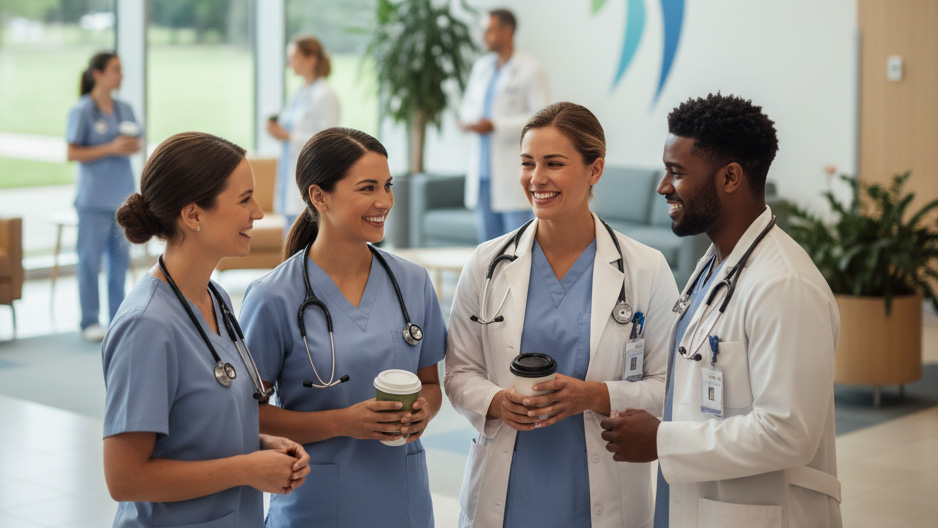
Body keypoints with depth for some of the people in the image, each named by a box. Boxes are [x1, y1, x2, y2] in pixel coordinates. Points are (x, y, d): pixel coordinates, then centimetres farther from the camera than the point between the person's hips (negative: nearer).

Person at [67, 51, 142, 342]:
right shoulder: (82, 111, -7)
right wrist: (111, 148, -18)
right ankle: (90, 322, 4)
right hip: (94, 196, -6)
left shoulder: (125, 109, 10)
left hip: (123, 194, 6)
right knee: (90, 258, -2)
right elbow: (72, 153, -11)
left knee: (120, 257, 10)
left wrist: (133, 146, -6)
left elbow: (136, 143, 18)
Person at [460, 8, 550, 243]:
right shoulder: (481, 66, 13)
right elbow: (469, 103, 24)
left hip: (512, 171, -6)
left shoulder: (531, 70, -7)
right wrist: (468, 120, -1)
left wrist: (496, 126, -19)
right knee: (488, 239, 10)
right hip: (482, 168, 6)